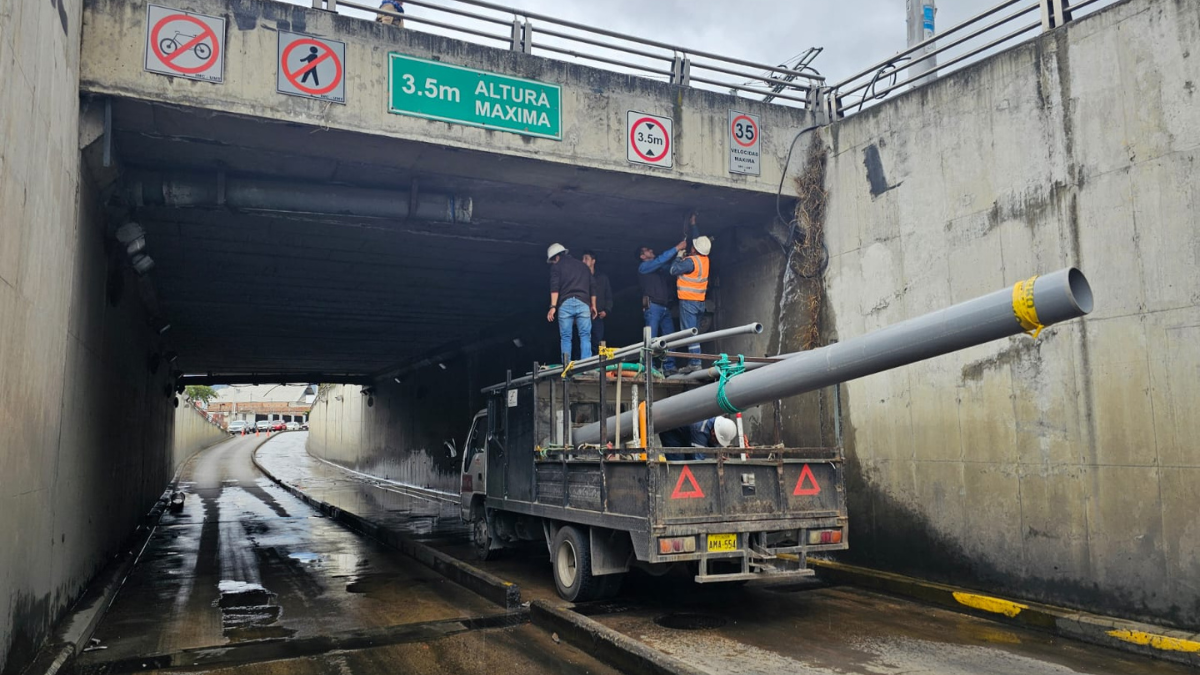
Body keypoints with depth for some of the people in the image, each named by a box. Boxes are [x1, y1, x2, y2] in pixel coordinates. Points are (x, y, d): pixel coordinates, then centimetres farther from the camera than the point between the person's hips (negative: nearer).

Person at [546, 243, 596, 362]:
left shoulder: (556, 266, 9)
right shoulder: (583, 266, 23)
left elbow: (555, 287, -4)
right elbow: (592, 287, 20)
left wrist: (553, 307, -9)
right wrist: (593, 305, 23)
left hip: (565, 304, -2)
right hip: (583, 303, 2)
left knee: (565, 337, 1)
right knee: (585, 336, 1)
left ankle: (566, 364, -6)